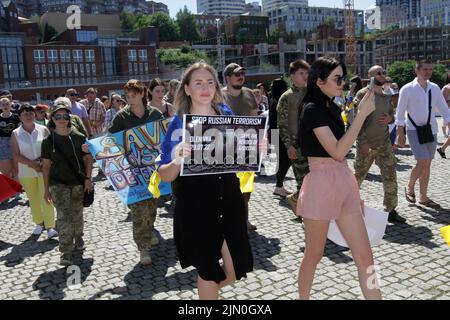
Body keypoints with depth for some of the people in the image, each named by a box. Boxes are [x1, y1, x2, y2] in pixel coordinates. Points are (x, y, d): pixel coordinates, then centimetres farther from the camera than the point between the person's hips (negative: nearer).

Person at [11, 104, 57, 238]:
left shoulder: (43, 130, -1)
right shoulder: (16, 134, 0)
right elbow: (16, 155, -4)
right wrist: (32, 164, -14)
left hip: (44, 170, -1)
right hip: (26, 172, 1)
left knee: (46, 198, -3)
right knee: (33, 199, 11)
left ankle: (50, 226, 7)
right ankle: (39, 223, 28)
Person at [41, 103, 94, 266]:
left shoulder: (79, 138, -3)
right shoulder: (48, 141, -1)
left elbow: (88, 158, 3)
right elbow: (46, 166, 3)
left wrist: (88, 178, -7)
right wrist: (46, 189, 3)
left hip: (78, 182, 1)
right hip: (58, 184, -1)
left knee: (77, 214, 12)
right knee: (63, 216, -10)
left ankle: (78, 237, 40)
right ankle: (66, 252, -6)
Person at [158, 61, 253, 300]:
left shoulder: (227, 115, 2)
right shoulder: (178, 124, -8)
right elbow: (164, 175, -9)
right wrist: (178, 161, -30)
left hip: (229, 200, 3)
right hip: (195, 207, -3)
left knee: (237, 268, 9)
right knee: (208, 270, 10)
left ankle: (209, 287, 42)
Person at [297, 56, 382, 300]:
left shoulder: (332, 108, 13)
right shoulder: (312, 109, -12)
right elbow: (337, 151, -21)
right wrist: (362, 114, -18)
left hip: (344, 181, 8)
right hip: (322, 182, -8)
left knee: (365, 256, 5)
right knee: (314, 254, 9)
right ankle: (303, 298, 31)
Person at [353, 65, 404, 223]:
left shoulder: (387, 96, 11)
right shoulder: (363, 94, -8)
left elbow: (392, 116, 20)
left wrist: (390, 119, -5)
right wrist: (363, 142, -20)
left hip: (385, 143, 6)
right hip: (366, 144, -5)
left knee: (390, 176, 3)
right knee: (358, 176, 6)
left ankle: (391, 210, 12)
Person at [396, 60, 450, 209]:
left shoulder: (435, 88, 7)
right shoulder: (407, 89, -6)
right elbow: (400, 113, -5)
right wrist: (401, 134, -7)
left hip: (431, 130, 5)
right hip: (415, 130, -5)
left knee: (427, 165, 8)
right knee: (423, 162, -14)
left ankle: (423, 197, 19)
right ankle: (409, 187, 11)